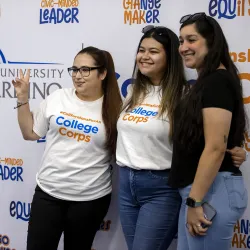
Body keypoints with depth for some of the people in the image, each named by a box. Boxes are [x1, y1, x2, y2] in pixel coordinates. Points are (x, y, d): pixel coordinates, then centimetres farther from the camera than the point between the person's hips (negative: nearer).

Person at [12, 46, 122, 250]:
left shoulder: (114, 109, -7)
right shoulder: (57, 98, 0)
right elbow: (30, 133, 8)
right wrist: (23, 98, 2)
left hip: (91, 197, -2)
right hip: (48, 191, 2)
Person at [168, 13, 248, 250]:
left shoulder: (217, 81, -15)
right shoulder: (207, 81, 16)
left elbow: (216, 147, -22)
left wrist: (195, 201, -20)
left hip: (212, 190, -10)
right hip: (199, 189, 10)